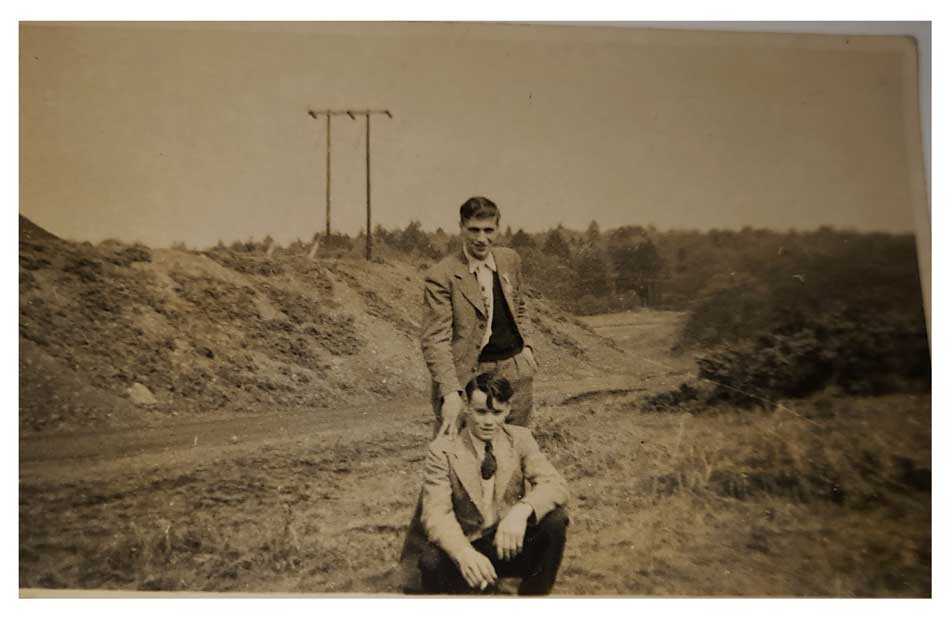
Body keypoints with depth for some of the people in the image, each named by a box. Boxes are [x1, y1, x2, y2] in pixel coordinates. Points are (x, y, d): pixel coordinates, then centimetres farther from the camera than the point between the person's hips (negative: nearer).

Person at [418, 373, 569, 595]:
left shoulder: (520, 438, -2)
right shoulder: (443, 450, -11)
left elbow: (555, 485, -15)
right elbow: (436, 514, -21)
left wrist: (522, 511, -37)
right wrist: (464, 552, -42)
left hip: (511, 545, 3)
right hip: (467, 547, -2)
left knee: (555, 519, -25)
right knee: (431, 562, -34)